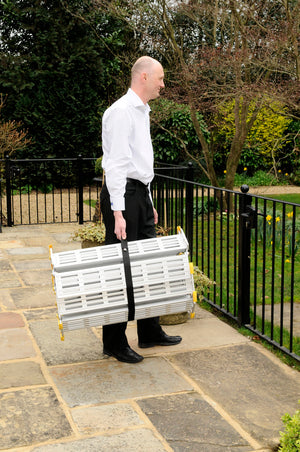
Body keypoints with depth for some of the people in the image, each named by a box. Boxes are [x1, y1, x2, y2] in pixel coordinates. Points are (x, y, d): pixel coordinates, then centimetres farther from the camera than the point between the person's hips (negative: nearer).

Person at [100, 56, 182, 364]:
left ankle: (150, 332, 26)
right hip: (122, 194, -10)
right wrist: (118, 212, -25)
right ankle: (114, 343, 6)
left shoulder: (142, 112, 19)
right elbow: (116, 163, -20)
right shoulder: (121, 111, -12)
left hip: (141, 193, 10)